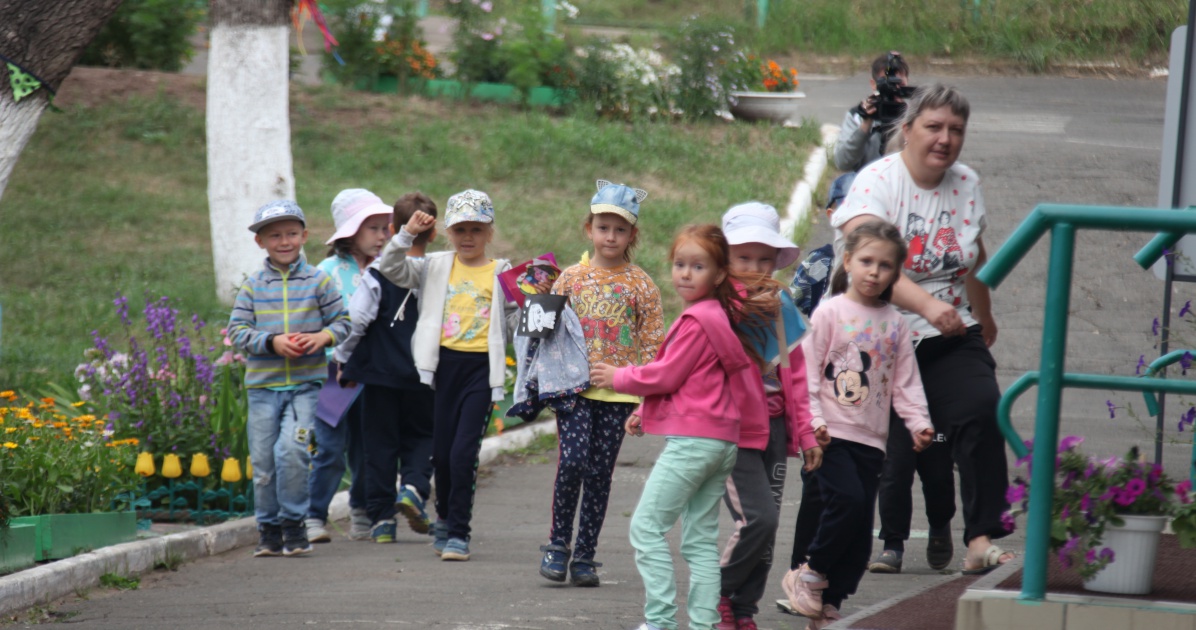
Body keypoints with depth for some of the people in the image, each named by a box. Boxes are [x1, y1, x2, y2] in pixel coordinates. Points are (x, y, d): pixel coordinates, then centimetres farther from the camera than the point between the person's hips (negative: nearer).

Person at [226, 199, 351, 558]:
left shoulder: (318, 281, 4)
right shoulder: (253, 286, 6)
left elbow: (342, 321, 7)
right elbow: (237, 331, 1)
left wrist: (323, 337, -13)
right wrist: (272, 342, -13)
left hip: (305, 383, -2)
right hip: (263, 384, 2)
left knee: (292, 449, -19)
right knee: (263, 460, 3)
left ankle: (293, 524, -5)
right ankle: (269, 529, 17)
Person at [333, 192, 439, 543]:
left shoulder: (378, 273, -8)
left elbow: (357, 319, -12)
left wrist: (344, 357, 2)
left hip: (380, 370, -1)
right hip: (422, 373, 1)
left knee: (379, 442, 7)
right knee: (420, 436, 17)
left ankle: (381, 517, 4)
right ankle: (414, 486, -10)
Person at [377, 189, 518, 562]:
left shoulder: (502, 274, 7)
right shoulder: (436, 268, 10)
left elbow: (516, 322, 10)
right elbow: (391, 269, 1)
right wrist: (407, 235, -9)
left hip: (481, 367, -2)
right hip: (444, 363, 2)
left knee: (464, 451, -11)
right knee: (441, 451, 9)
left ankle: (457, 532, -4)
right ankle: (445, 518, 31)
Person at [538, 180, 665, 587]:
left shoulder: (641, 286, 3)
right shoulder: (571, 278, 5)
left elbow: (652, 346, 3)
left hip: (618, 393, 0)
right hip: (575, 388, 0)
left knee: (600, 473, 3)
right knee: (573, 461, -14)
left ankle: (585, 555, 12)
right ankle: (558, 543, 3)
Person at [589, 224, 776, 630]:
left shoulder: (697, 322, -13)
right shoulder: (720, 315, 17)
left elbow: (666, 375, -12)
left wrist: (618, 377, 3)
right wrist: (646, 416, 18)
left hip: (692, 439, -10)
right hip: (722, 440, 10)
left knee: (647, 526, -8)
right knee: (701, 539, 10)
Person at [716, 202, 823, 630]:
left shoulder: (780, 306, 11)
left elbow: (795, 372, 15)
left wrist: (806, 432, 14)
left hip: (774, 427, 7)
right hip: (732, 429, -6)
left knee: (767, 526, 7)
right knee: (757, 518, -16)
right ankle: (718, 594, 4)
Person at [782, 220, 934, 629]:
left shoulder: (894, 324, 12)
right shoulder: (830, 313, -1)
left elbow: (905, 382, 13)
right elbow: (808, 372, -4)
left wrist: (918, 423, -2)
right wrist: (813, 420, -15)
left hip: (871, 440, 5)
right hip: (832, 435, -5)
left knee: (860, 534, 1)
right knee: (847, 502, -24)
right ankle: (810, 575, -3)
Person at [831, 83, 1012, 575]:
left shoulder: (966, 184, 8)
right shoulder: (876, 182, -12)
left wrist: (984, 317, 39)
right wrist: (927, 304, -42)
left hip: (949, 337, 3)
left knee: (981, 410, -20)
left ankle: (981, 541, -25)